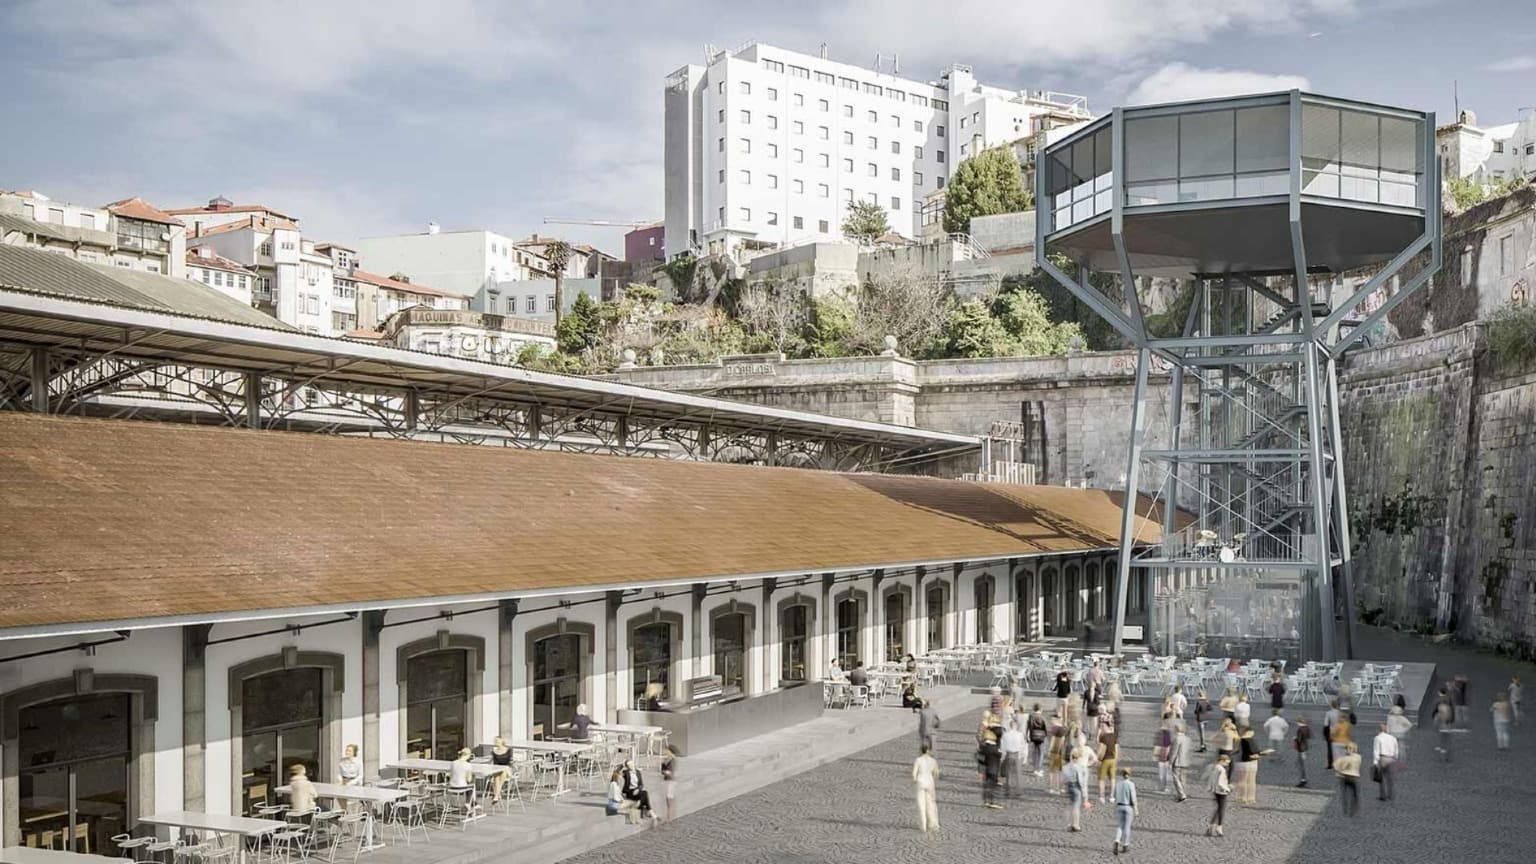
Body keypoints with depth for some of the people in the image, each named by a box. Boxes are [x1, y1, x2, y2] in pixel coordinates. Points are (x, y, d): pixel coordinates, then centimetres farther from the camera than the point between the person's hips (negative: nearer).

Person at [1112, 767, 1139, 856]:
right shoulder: (1131, 784, -15)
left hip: (1119, 806, 3)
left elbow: (1115, 796, 5)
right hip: (1128, 807, -3)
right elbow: (1133, 799, -14)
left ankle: (1117, 843, -10)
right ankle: (1125, 846, 20)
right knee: (1127, 827, 10)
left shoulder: (1117, 783, -3)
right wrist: (1136, 810, -4)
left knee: (1119, 826, 11)